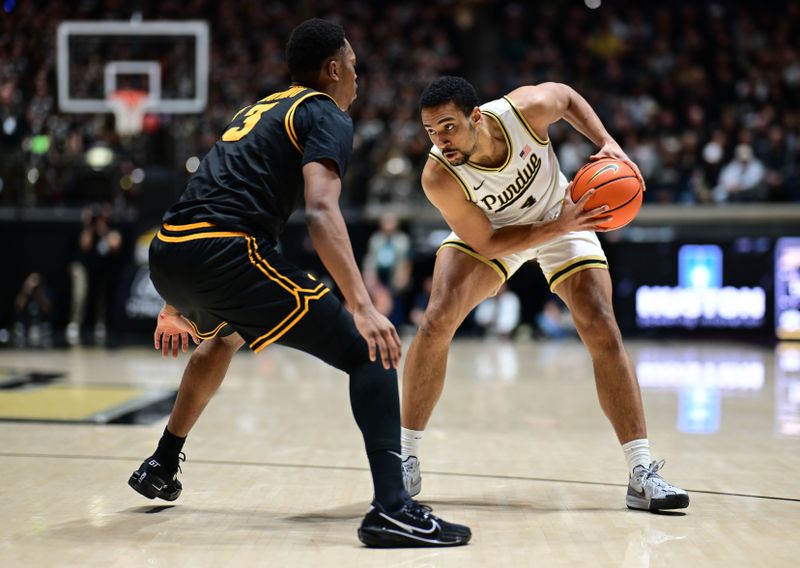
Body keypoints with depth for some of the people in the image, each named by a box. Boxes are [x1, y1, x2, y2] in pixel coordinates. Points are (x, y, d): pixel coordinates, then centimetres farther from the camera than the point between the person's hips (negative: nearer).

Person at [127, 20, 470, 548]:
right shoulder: (327, 115, 4)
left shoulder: (261, 109, 30)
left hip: (166, 252, 9)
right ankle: (392, 508, -19)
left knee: (224, 336, 41)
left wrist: (178, 305, 42)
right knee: (371, 352, -5)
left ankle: (161, 465, 49)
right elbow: (321, 212, -15)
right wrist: (363, 307, -23)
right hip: (223, 252, -9)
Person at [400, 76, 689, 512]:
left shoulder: (526, 108, -33)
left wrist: (607, 143, -21)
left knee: (602, 332, -10)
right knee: (436, 322, -20)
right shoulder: (438, 177, -34)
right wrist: (557, 228, -31)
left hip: (562, 214, 1)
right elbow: (486, 244, -23)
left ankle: (641, 473, -5)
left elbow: (567, 97, -7)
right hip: (488, 232, -1)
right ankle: (407, 460, -5)